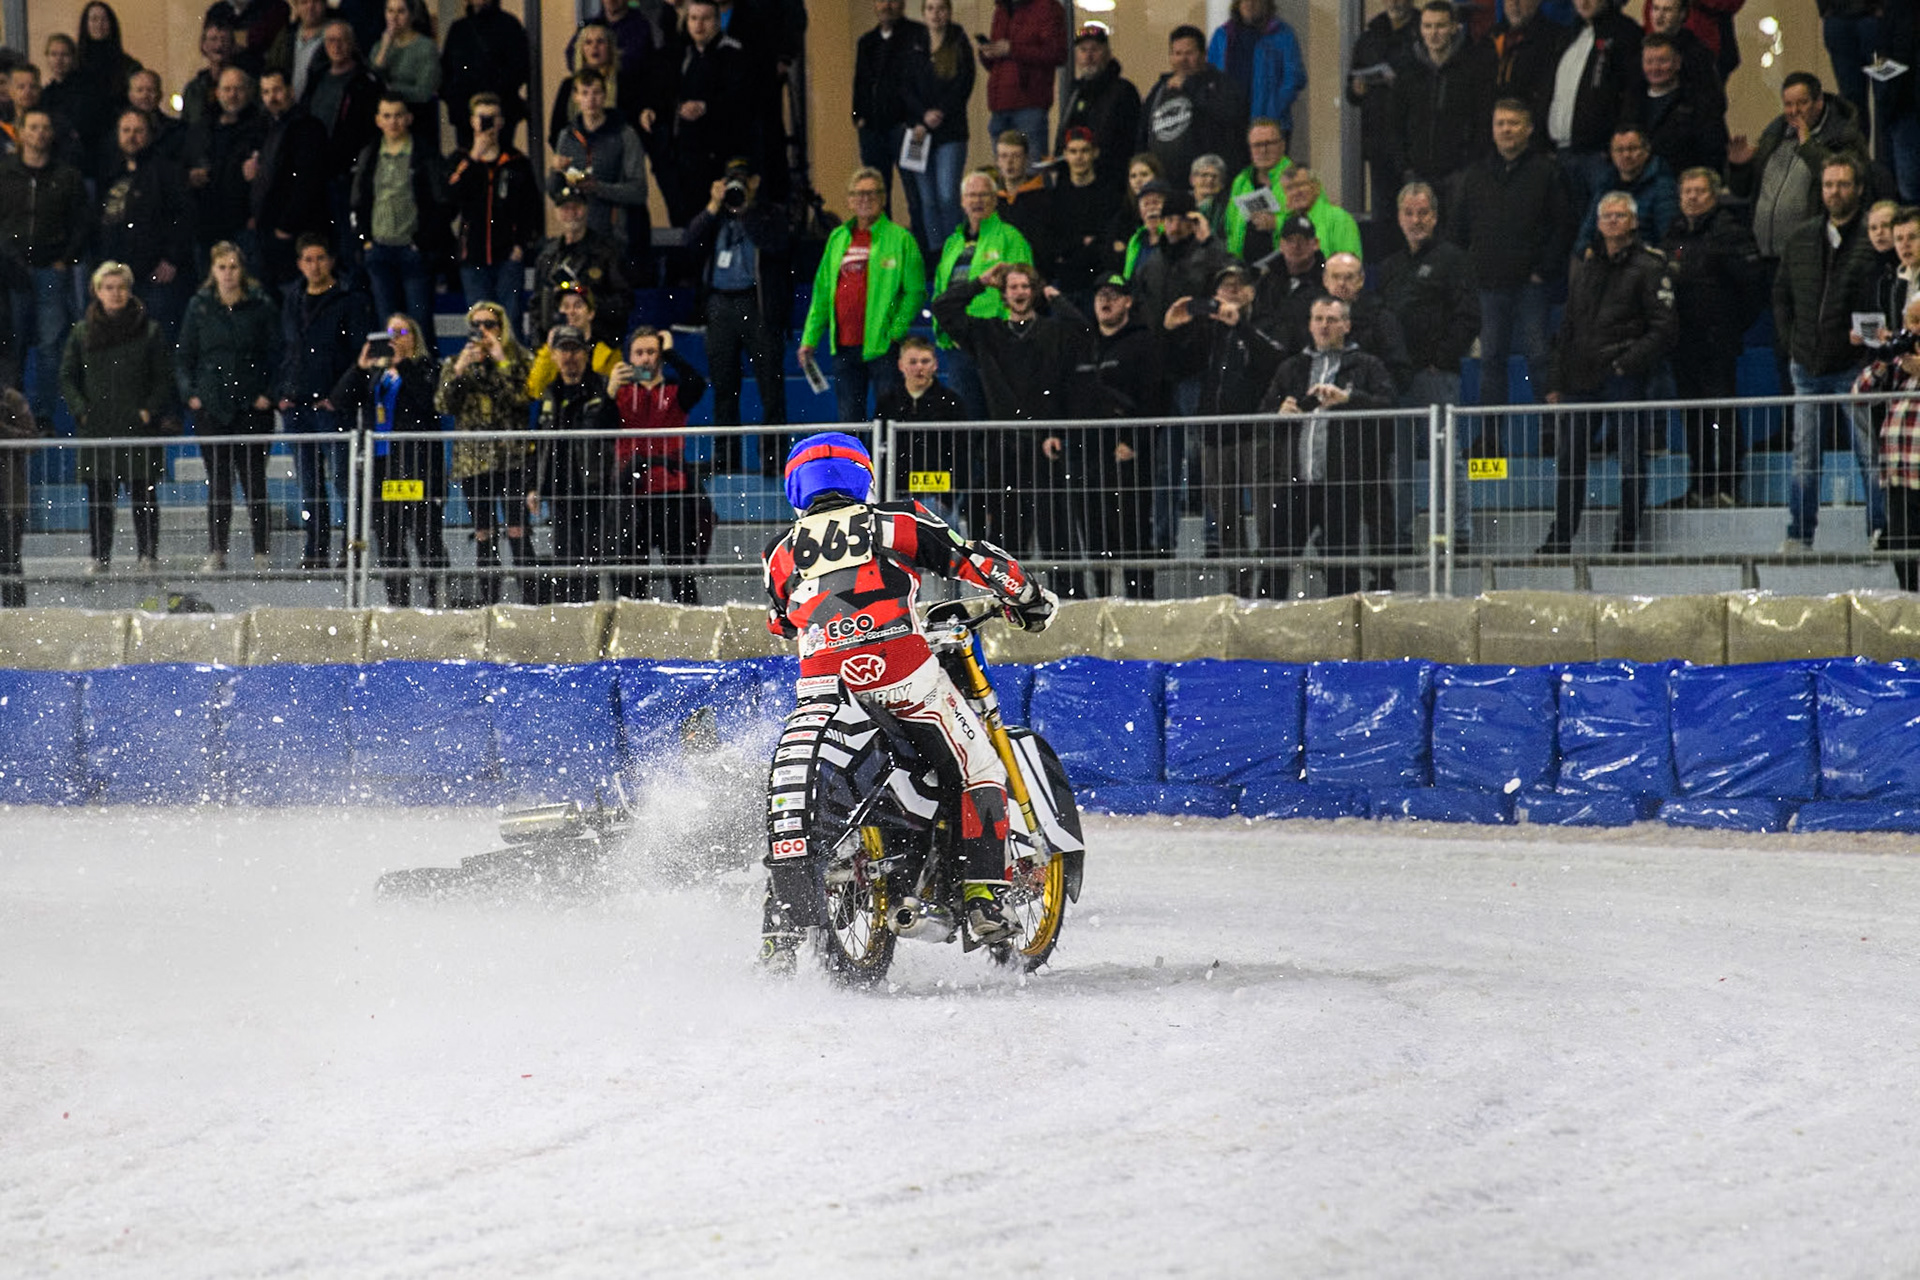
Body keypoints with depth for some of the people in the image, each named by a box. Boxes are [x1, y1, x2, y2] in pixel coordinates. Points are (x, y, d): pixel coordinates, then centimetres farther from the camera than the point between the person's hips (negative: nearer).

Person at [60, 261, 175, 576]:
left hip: (139, 430, -1)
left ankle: (148, 555, 9)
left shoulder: (149, 331, 2)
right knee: (98, 496, 2)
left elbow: (164, 378, 4)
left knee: (143, 495, 1)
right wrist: (81, 410, -3)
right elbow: (67, 378, 11)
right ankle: (98, 556, 9)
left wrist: (151, 411, -8)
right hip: (96, 429, 1)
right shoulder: (82, 333, 7)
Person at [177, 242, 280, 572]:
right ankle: (216, 553, 6)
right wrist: (190, 393, -1)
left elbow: (276, 355, 5)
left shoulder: (262, 307, 3)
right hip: (211, 406, 2)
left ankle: (261, 552, 2)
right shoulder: (200, 307, 8)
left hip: (252, 408, -2)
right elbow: (183, 357, 12)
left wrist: (269, 394, -6)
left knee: (254, 480, -3)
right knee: (218, 482, 3)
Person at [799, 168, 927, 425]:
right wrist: (810, 338, 11)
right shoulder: (838, 238, 14)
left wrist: (896, 332, -13)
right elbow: (822, 293, 17)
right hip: (844, 346, 5)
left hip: (882, 346, -5)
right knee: (849, 420, 8)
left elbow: (915, 291, -4)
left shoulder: (900, 238, -1)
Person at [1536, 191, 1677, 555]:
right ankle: (1560, 537, 13)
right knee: (1567, 455, 6)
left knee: (1631, 459, -2)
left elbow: (1665, 327, -6)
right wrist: (1557, 381, 15)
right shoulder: (1585, 266, 17)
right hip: (1581, 381, 6)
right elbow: (1568, 326, 21)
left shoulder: (1649, 267, -1)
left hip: (1624, 379, -6)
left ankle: (1627, 536, 6)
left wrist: (1629, 361, -15)